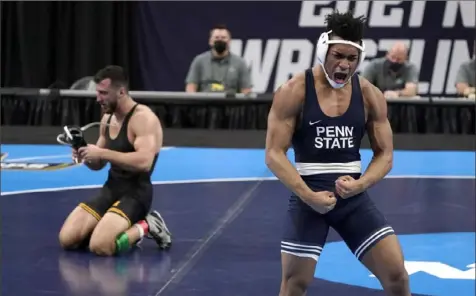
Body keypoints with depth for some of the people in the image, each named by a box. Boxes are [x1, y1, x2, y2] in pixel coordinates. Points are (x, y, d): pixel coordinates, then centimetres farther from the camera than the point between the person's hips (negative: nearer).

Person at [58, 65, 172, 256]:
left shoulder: (144, 118, -17)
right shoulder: (107, 118, 10)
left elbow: (144, 162, -31)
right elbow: (98, 165, 19)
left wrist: (102, 153, -27)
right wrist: (86, 156, -5)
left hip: (136, 193, -8)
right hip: (110, 189, 8)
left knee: (100, 246, -28)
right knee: (67, 239, -5)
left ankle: (145, 227, -1)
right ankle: (129, 228, 13)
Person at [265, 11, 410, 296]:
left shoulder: (370, 95, -1)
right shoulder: (294, 92, -10)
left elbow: (385, 154, 5)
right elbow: (274, 154, -11)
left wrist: (359, 184, -15)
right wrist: (308, 195, -21)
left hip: (353, 196, 3)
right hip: (308, 197, -3)